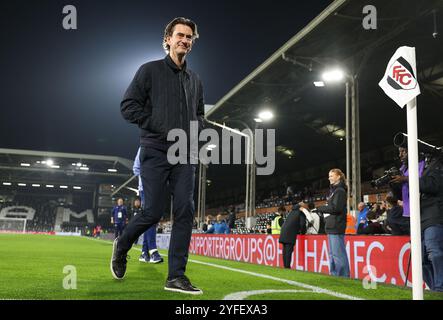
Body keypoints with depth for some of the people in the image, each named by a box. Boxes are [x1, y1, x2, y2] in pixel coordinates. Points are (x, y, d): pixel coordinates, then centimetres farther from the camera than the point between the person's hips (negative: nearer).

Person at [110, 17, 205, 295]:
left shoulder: (195, 80, 19)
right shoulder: (150, 70, 4)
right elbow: (128, 106, -4)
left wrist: (195, 128, 3)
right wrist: (162, 127, -13)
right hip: (156, 151, -4)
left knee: (185, 211, -6)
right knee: (153, 212, -6)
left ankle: (177, 276, -1)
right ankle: (122, 246, 24)